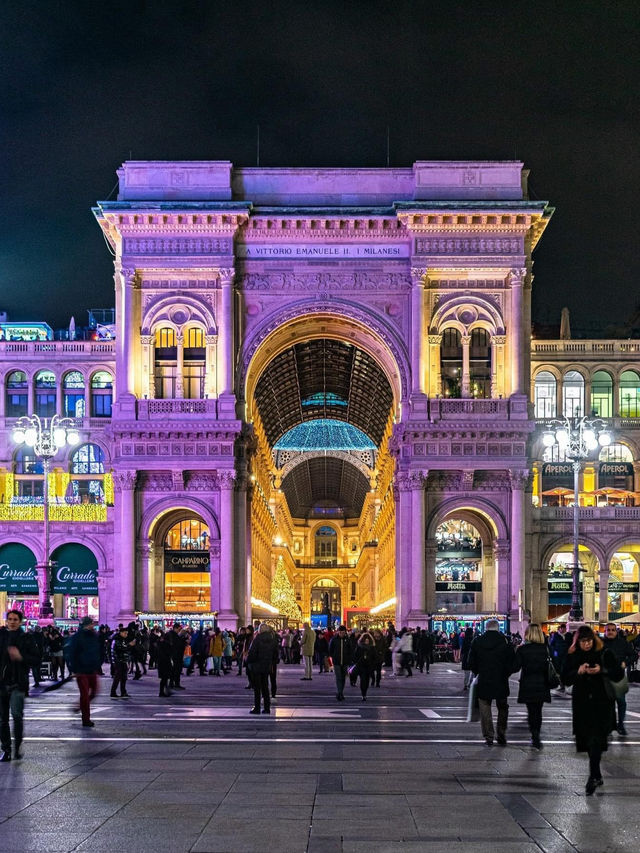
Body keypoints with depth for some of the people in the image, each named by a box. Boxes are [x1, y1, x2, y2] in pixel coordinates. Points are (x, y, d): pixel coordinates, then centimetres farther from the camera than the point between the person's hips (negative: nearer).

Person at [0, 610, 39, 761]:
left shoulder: (26, 638, 4)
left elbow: (36, 658, 0)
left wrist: (21, 657, -15)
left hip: (18, 684, -3)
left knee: (17, 714, -17)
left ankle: (17, 748, -4)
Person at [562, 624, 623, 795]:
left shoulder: (605, 654, -1)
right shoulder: (572, 656, 5)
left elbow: (618, 674, -2)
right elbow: (565, 679, 2)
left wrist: (602, 670, -18)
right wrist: (578, 672, -16)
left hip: (601, 704, -3)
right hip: (582, 704, 3)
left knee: (595, 740, -13)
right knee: (588, 740, 9)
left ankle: (593, 777, -11)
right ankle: (597, 776, 23)